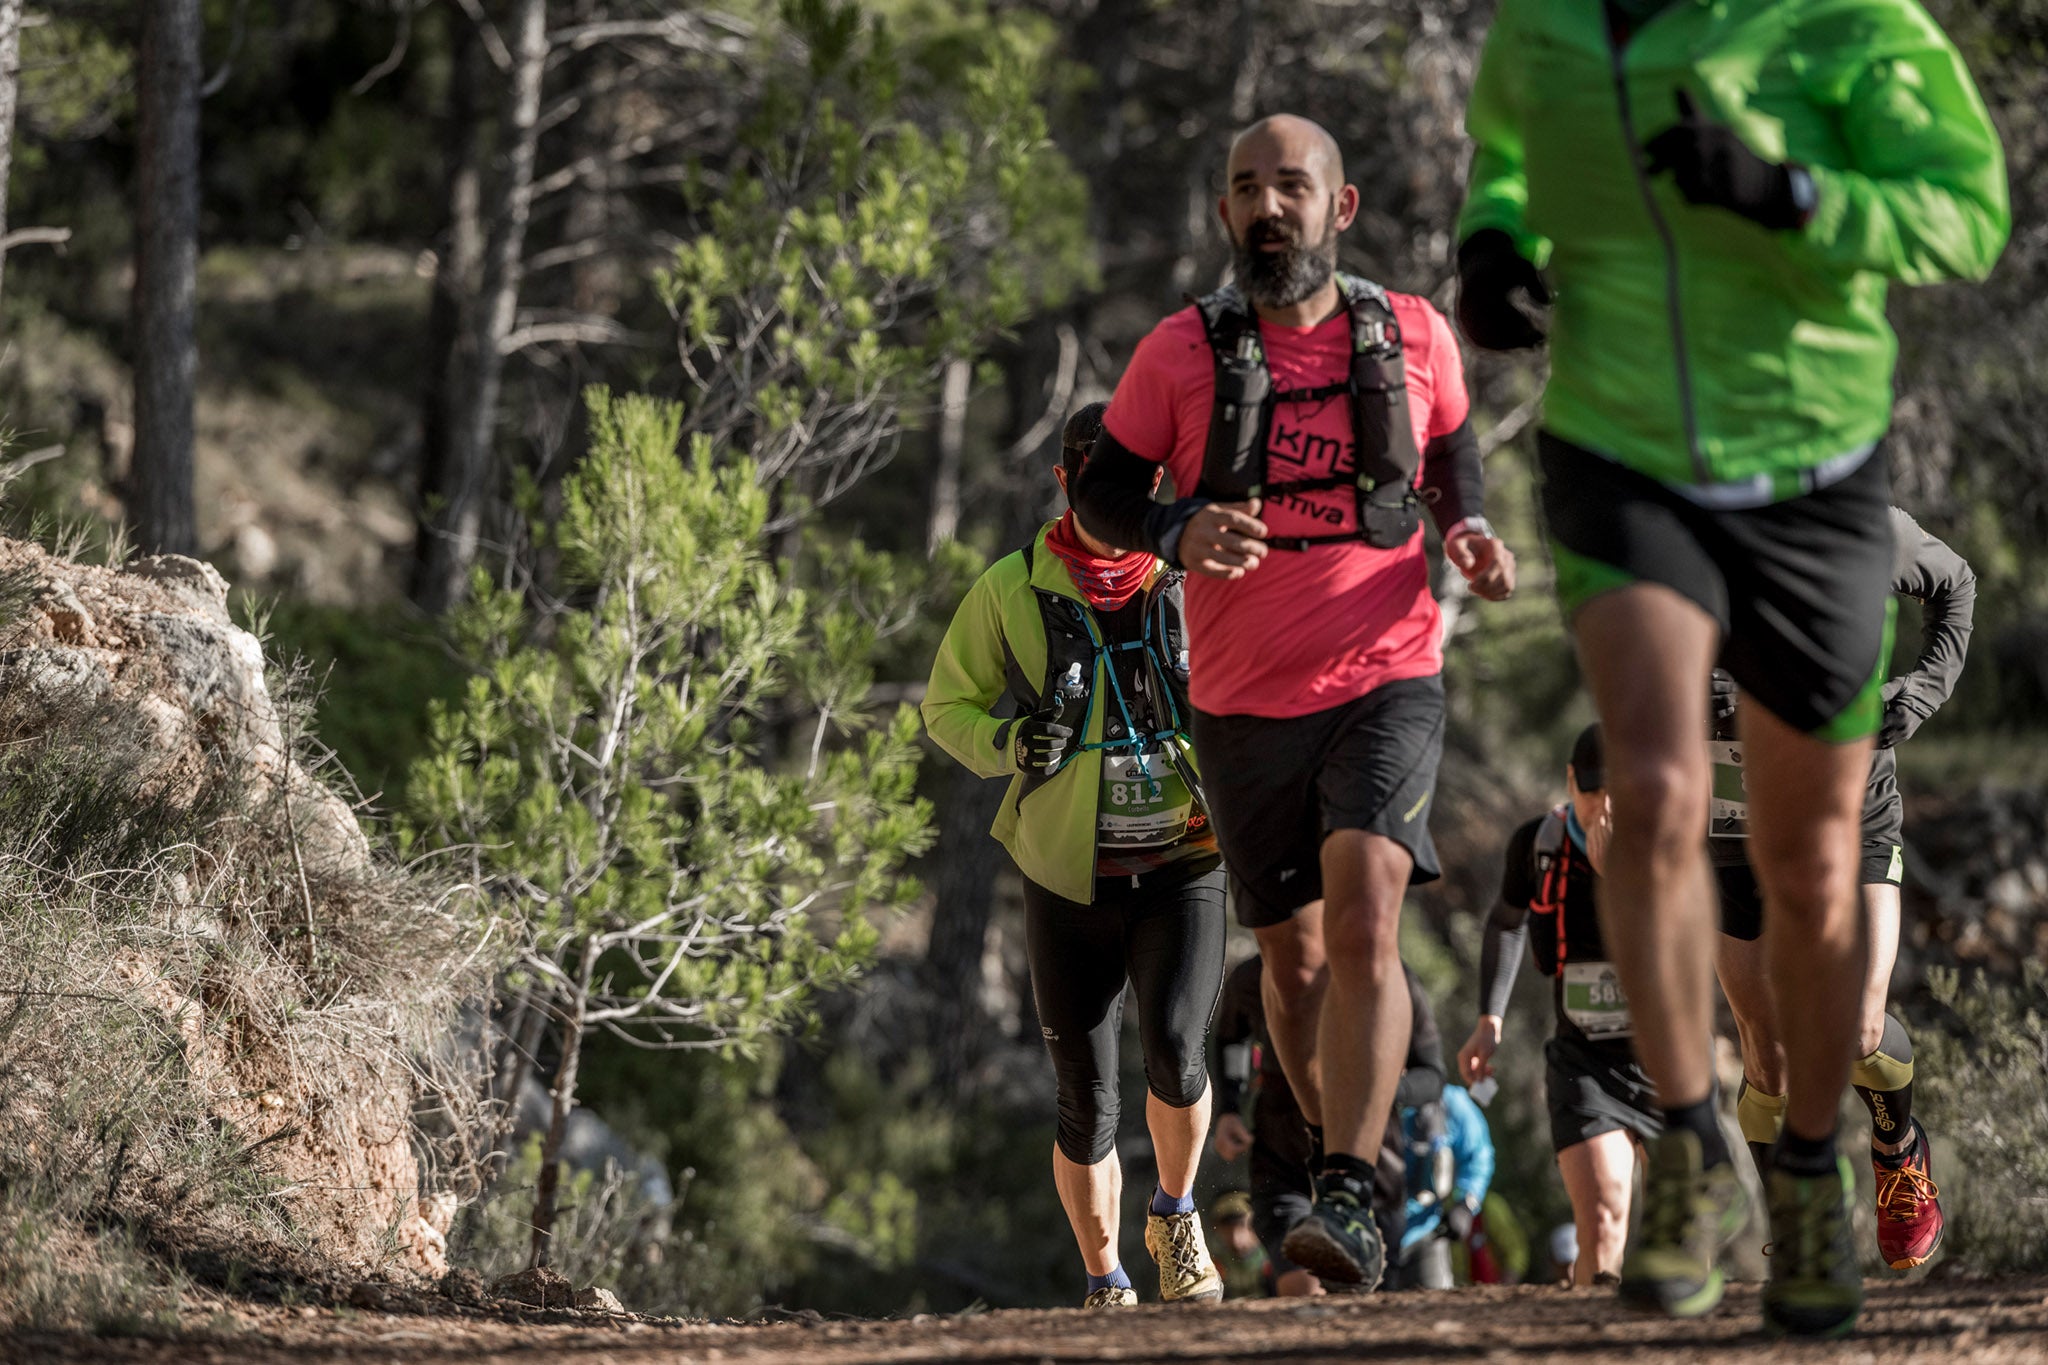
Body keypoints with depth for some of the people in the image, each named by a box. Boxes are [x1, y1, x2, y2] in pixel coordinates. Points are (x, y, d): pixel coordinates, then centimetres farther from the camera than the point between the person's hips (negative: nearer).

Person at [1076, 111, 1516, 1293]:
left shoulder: (1414, 340, 2)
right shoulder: (1183, 354, -2)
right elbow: (1102, 495, 4)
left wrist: (1470, 531, 0)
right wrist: (1182, 533, -17)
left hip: (1387, 680, -2)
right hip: (1246, 704, 2)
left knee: (1363, 915, -22)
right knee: (1294, 957, 11)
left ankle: (1350, 1202, -26)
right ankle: (1332, 1152, 33)